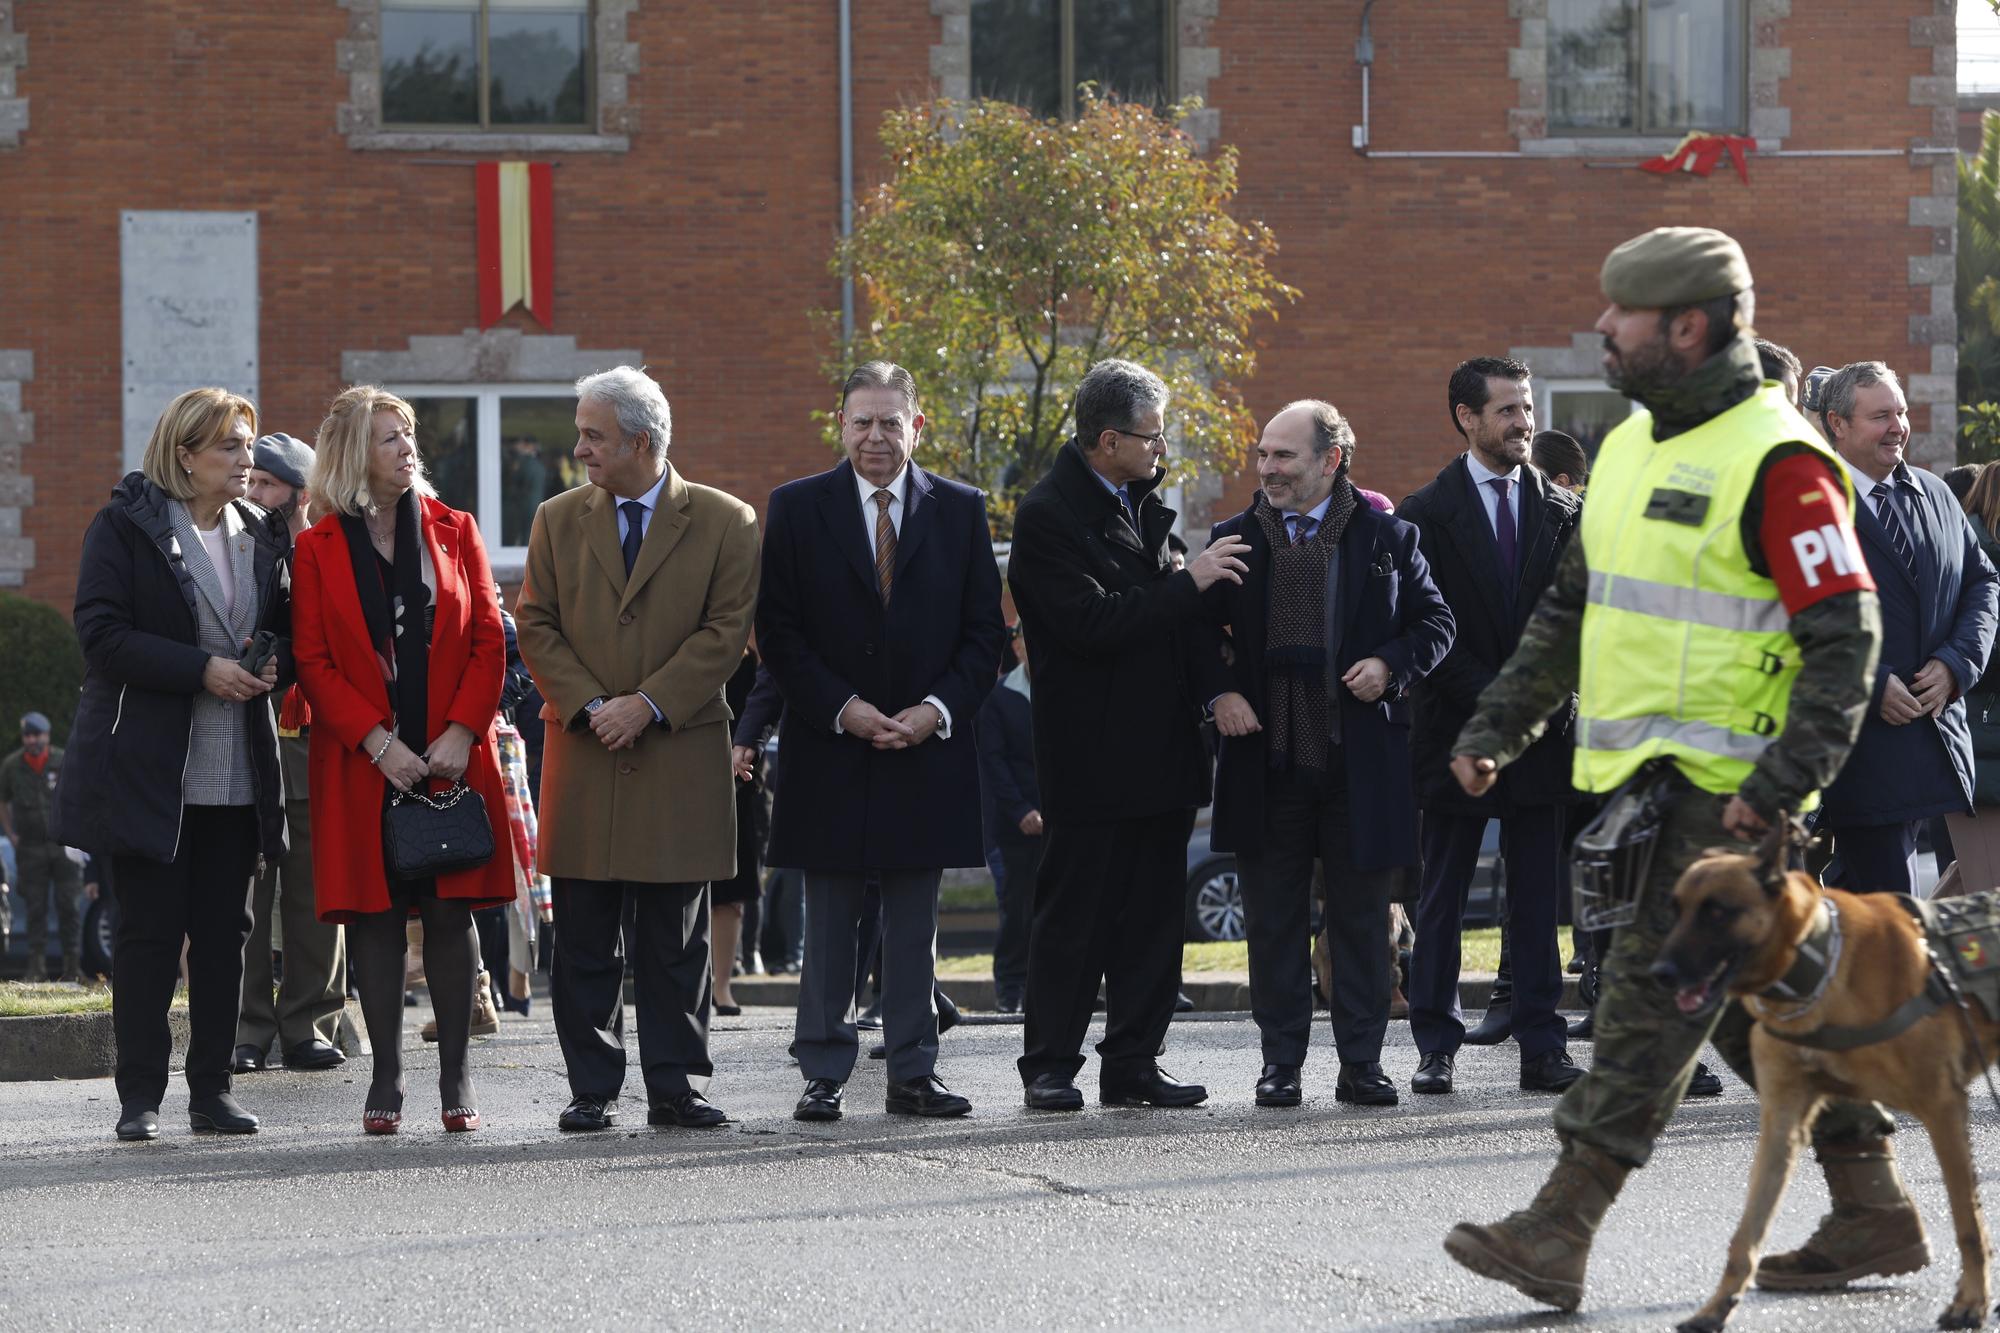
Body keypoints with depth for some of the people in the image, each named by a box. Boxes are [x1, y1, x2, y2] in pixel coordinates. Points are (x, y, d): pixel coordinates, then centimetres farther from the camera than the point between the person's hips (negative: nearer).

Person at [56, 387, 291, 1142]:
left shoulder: (263, 538, 13)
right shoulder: (125, 528, -3)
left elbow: (289, 628, 21)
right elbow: (102, 634, -12)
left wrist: (272, 663, -4)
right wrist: (203, 670, -19)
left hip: (237, 775, 5)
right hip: (147, 772, -5)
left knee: (224, 933, 5)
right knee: (148, 931, -3)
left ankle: (212, 1091, 11)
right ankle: (140, 1098, 1)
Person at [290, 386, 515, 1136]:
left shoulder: (453, 532, 9)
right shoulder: (319, 548, 3)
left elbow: (489, 639, 5)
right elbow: (313, 661, -1)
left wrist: (463, 731, -8)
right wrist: (375, 740, -12)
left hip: (451, 758, 1)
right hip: (361, 764, -1)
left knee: (451, 910, 0)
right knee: (375, 916, -2)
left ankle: (456, 1077, 4)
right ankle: (385, 1081, 2)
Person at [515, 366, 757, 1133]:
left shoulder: (724, 523, 2)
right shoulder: (558, 520, 10)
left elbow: (727, 631, -3)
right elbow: (536, 626, 6)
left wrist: (648, 704, -12)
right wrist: (590, 706, -8)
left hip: (682, 754, -2)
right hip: (583, 754, 2)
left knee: (675, 940, 2)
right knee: (585, 940, 1)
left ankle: (677, 1085, 7)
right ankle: (593, 1089, 6)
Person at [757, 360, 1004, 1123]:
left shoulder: (960, 511, 7)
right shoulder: (797, 509, 2)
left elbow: (985, 630, 6)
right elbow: (777, 631, -1)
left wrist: (939, 709, -9)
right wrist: (841, 710, -11)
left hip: (928, 746, 1)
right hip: (829, 752, -1)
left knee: (915, 929, 6)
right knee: (829, 929, 3)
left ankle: (913, 1074, 11)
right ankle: (824, 1074, 7)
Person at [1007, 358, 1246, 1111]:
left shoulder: (1142, 501, 12)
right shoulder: (1047, 516, -13)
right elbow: (1091, 622, -22)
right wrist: (1187, 582, -17)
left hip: (1159, 751, 8)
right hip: (1090, 759, -8)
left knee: (1152, 915, 9)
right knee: (1072, 915, -1)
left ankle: (1133, 1063, 14)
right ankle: (1049, 1068, 6)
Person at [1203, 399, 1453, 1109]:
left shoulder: (1386, 537, 3)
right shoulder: (1234, 539, 7)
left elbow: (1436, 622, 9)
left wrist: (1391, 665, -8)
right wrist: (1219, 691, -4)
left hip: (1360, 760, -1)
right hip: (1268, 759, 1)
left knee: (1362, 917, 4)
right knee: (1274, 917, 5)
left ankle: (1361, 1063, 11)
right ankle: (1281, 1062, 12)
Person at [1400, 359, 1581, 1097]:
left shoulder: (1562, 511, 10)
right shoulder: (1428, 514, 0)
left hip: (1542, 727, 2)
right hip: (1457, 728, -2)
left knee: (1538, 898, 2)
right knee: (1440, 899, 2)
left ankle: (1542, 1048, 4)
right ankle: (1436, 1047, 7)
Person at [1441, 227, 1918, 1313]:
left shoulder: (1777, 462, -13)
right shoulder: (1632, 445, 15)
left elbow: (1846, 637, -16)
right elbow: (1570, 607, 23)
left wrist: (1782, 784, -23)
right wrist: (1495, 726, 17)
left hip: (1722, 789, -9)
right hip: (1641, 777, 9)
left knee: (1655, 996, -9)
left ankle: (1558, 1233, -11)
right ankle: (1872, 1212, 19)